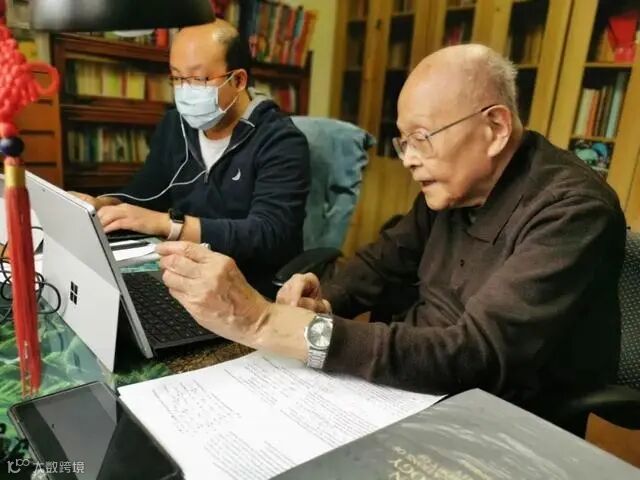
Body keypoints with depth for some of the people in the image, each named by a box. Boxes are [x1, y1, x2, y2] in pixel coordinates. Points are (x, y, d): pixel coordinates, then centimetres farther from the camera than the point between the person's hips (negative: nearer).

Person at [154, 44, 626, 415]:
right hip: (419, 381, 6)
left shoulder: (572, 211, -23)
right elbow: (385, 259, 11)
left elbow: (476, 356, -34)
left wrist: (265, 322, -38)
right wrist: (322, 302, -12)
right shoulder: (451, 186, 1)